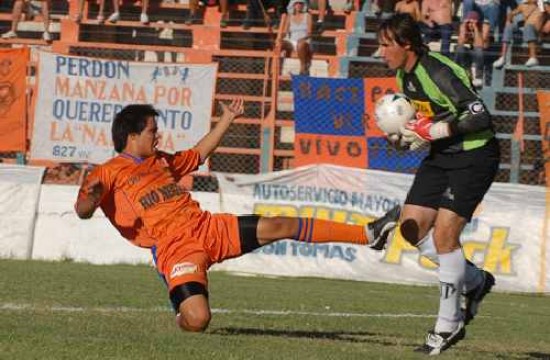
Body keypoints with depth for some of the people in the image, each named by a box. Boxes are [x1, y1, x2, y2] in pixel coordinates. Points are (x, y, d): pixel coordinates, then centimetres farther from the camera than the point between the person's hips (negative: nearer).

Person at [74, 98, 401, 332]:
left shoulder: (160, 161, 22)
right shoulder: (109, 173, -2)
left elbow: (198, 155, 39)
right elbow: (83, 211, -15)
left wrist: (227, 119, 38)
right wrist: (92, 197, -39)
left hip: (209, 227, 7)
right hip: (176, 249, -7)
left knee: (281, 226, 3)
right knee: (197, 320, -29)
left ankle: (368, 235, 8)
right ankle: (181, 314, 12)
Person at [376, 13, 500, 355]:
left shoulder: (439, 72, -23)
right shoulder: (405, 76, 5)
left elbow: (481, 117, -27)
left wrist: (434, 131, -25)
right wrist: (402, 134, 0)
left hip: (474, 155, -9)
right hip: (441, 156, 9)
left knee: (444, 232, -14)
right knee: (412, 226, 1)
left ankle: (449, 325, -2)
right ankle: (475, 281, 20)